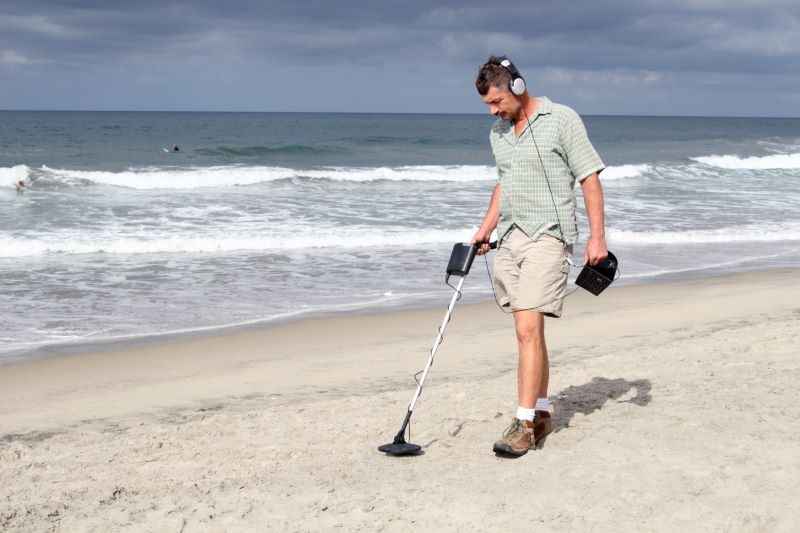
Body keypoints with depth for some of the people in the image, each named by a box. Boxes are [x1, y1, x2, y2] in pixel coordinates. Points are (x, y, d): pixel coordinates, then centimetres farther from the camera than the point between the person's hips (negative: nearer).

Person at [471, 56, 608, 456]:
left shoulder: (562, 120, -7)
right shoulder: (497, 133, 14)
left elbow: (590, 179, -7)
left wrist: (597, 238, -11)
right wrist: (485, 229, 20)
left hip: (547, 237, -7)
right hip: (509, 238, 7)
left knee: (528, 329, -15)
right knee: (529, 331, 9)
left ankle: (525, 423, -13)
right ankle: (542, 414, 18)